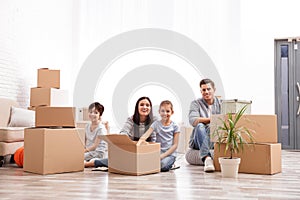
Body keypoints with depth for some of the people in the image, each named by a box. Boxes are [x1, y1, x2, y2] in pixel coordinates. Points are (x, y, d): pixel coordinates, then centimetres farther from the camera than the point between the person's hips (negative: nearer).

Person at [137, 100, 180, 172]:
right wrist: (139, 142, -33)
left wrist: (164, 155, -13)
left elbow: (175, 145, -2)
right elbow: (146, 135, -11)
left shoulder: (174, 126, 1)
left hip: (170, 153, -2)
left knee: (162, 165, -32)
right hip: (158, 152, 2)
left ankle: (169, 163, 2)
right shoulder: (156, 124, 5)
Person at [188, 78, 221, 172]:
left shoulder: (220, 103, 10)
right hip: (198, 141, -1)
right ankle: (207, 158, -47)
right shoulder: (196, 103, 5)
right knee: (200, 126, -33)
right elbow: (193, 120, -15)